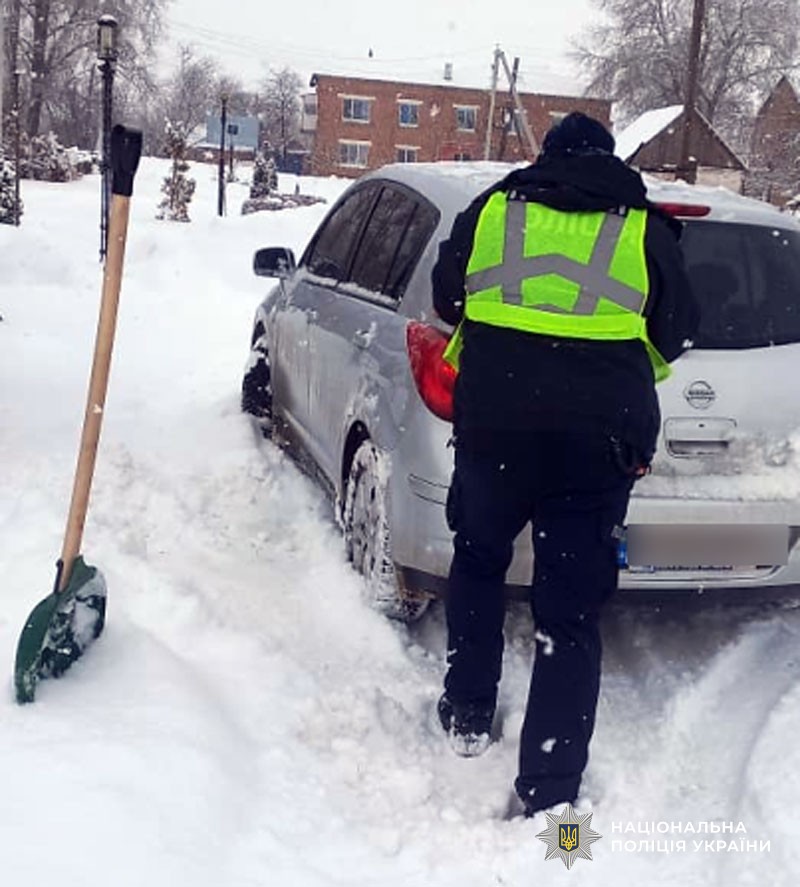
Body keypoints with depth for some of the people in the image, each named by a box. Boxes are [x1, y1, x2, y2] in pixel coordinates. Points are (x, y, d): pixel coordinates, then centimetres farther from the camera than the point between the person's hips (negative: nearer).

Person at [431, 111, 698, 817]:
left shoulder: (491, 210, 6)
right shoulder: (646, 231, 4)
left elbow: (447, 301, 17)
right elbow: (673, 337, 13)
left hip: (492, 429, 1)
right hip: (598, 441, -1)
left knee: (477, 564, 26)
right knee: (572, 617, 6)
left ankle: (467, 719, 33)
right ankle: (550, 792, 6)